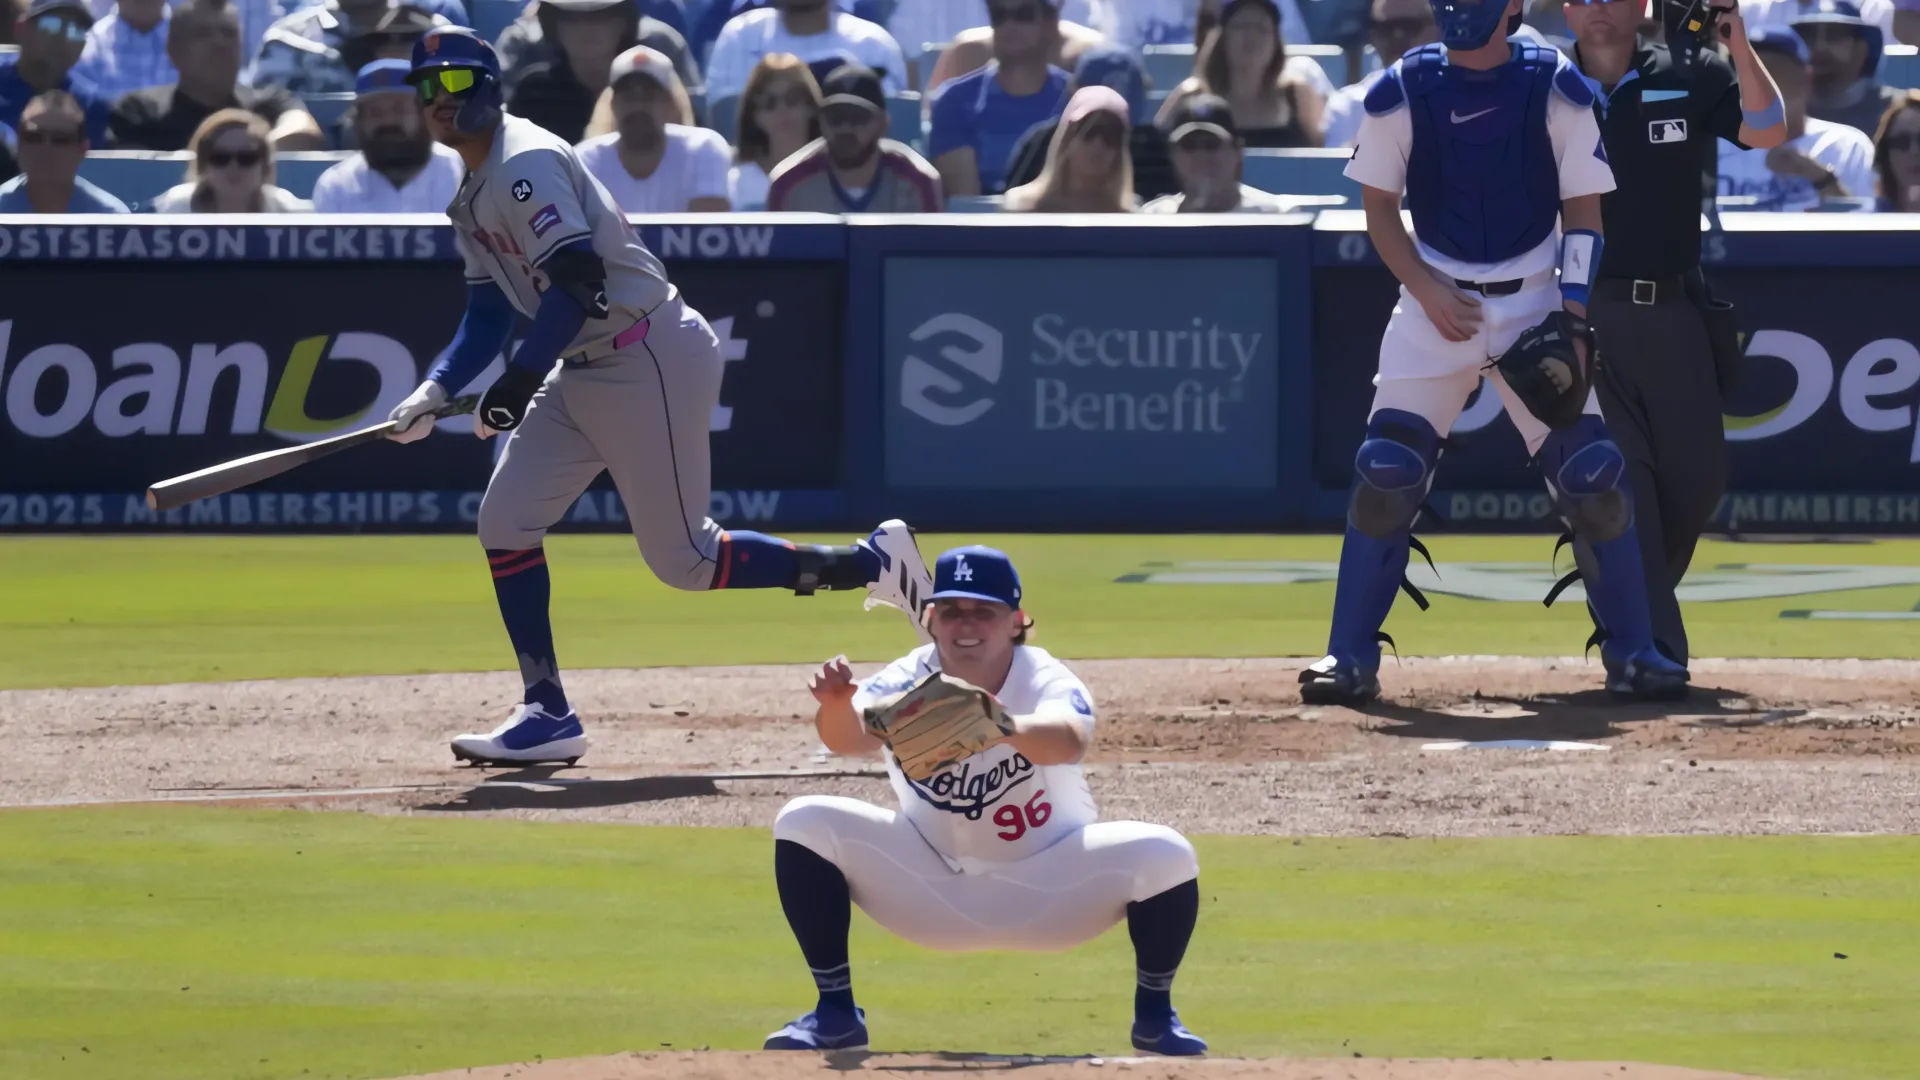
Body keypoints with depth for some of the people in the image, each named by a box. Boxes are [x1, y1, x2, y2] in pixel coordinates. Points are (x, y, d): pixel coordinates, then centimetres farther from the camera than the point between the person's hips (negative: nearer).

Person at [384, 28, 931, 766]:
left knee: (683, 560, -6)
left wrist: (520, 381, -30)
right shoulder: (473, 197, 14)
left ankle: (873, 564, 6)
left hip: (650, 359, -10)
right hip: (584, 369, 10)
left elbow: (580, 279, -27)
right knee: (505, 522, 1)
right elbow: (488, 313, 13)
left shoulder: (524, 164, -17)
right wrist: (436, 390, -2)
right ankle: (547, 715, 5)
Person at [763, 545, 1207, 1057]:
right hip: (932, 890, 2)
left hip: (1051, 888, -2)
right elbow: (851, 735, -36)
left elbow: (1068, 741, -46)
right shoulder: (907, 683, -15)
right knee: (805, 825, -17)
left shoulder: (1044, 680, -21)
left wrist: (1004, 726, -68)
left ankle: (1154, 1014, 1)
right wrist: (836, 706, -61)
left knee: (1166, 856, -27)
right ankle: (835, 1013, -4)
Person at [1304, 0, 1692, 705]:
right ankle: (1350, 658, -1)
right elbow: (1379, 209, 4)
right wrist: (1428, 291, -10)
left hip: (1534, 304, 0)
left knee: (1593, 475, -7)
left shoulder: (1558, 90, -4)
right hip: (1434, 299, 0)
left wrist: (1573, 318, -10)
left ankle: (1632, 653, 5)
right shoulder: (1402, 92, -2)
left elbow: (1583, 211, 0)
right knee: (1385, 474, -9)